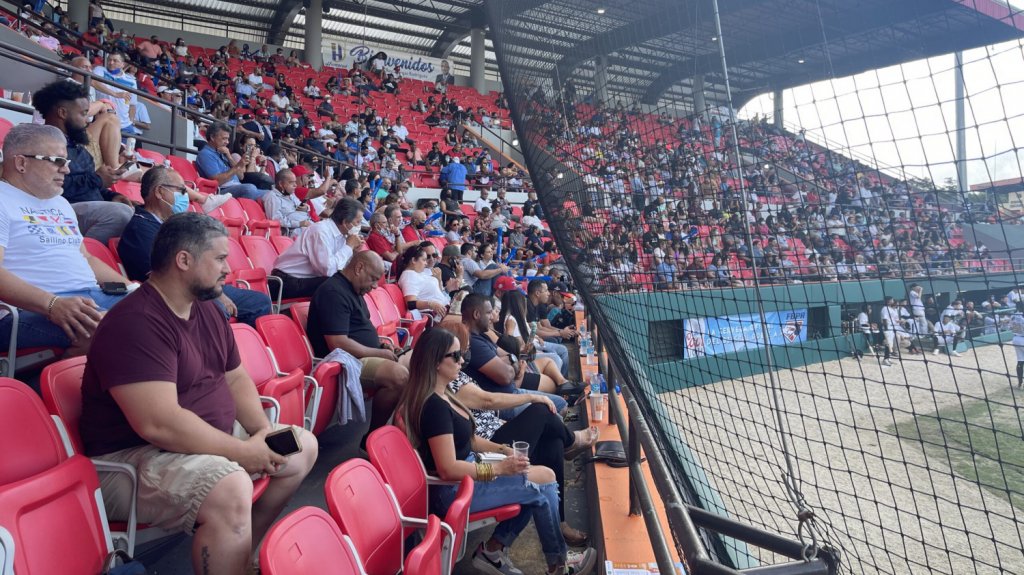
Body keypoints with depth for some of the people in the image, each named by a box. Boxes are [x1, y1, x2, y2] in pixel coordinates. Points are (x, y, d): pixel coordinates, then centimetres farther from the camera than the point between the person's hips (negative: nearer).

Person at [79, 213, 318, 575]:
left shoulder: (207, 310, 7)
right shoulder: (135, 324, -23)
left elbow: (236, 378, 14)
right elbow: (159, 424, -31)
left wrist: (264, 430, -4)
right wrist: (242, 452, -22)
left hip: (209, 437, 10)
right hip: (136, 456, -10)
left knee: (303, 445, 10)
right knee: (230, 489, -36)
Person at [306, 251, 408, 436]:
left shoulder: (352, 290, 15)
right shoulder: (334, 292, -18)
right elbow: (339, 344, -26)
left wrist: (380, 345, 7)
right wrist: (379, 353, -16)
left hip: (362, 356, 11)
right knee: (399, 376, -30)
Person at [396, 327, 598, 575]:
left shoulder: (440, 396, 7)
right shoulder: (434, 406, -24)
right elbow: (448, 469, -26)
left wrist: (502, 450, 2)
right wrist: (498, 468, -20)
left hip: (465, 475, 9)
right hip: (453, 490, -9)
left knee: (541, 481, 3)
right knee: (542, 485, -4)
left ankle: (494, 549, 10)